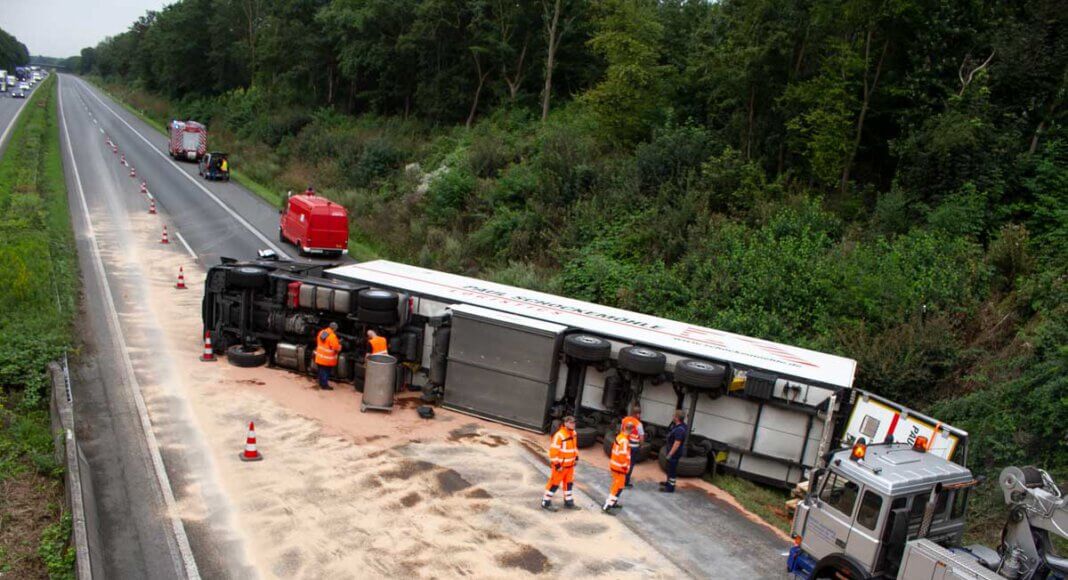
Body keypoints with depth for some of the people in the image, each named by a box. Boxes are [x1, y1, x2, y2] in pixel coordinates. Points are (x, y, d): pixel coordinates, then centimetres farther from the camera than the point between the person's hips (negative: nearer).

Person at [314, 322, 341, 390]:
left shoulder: (321, 332, 2)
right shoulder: (332, 336, -23)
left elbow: (317, 342, 17)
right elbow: (337, 348, -20)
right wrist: (339, 344, 2)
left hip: (319, 357, 8)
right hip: (328, 359, -8)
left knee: (321, 370, 18)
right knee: (326, 372, 3)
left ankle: (321, 383, 30)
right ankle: (324, 385, 10)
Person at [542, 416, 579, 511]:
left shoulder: (573, 433, 3)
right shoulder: (559, 435, -25)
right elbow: (553, 451, -23)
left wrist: (576, 457, 16)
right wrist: (557, 465, -21)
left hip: (570, 464, 8)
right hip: (560, 465, -8)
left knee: (569, 483, 18)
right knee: (555, 483, 1)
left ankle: (568, 502, 33)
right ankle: (546, 502, 12)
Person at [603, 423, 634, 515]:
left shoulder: (619, 436, 6)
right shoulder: (624, 441, -24)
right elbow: (623, 455, -27)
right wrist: (625, 466, -16)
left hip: (615, 464, 10)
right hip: (620, 467, -10)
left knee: (617, 485, 23)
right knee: (618, 487, -5)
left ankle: (613, 502, 34)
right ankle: (607, 507, -7)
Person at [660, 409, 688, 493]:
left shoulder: (679, 430, -31)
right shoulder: (682, 425, 1)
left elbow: (677, 443, -30)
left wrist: (670, 454, -26)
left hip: (674, 453, -11)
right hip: (673, 451, 11)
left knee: (672, 470, 2)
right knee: (670, 468, 25)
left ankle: (671, 487, 14)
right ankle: (669, 483, 42)